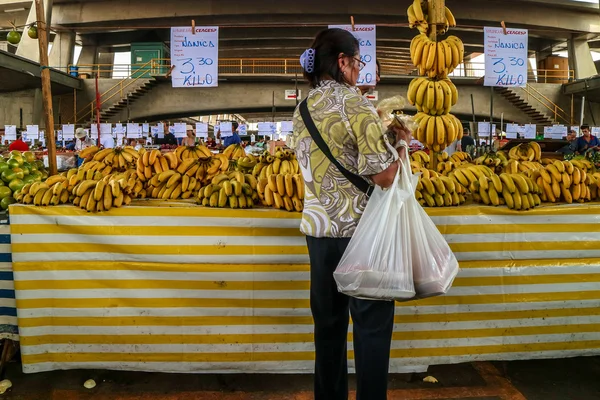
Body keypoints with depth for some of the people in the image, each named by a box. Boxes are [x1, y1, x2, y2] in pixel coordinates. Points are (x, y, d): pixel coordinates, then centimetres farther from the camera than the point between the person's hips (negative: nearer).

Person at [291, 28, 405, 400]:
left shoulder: (303, 109, 10)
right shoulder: (354, 102, -13)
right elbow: (383, 174, -19)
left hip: (318, 227, 7)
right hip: (360, 228, -7)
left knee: (329, 320, 17)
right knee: (372, 324, 5)